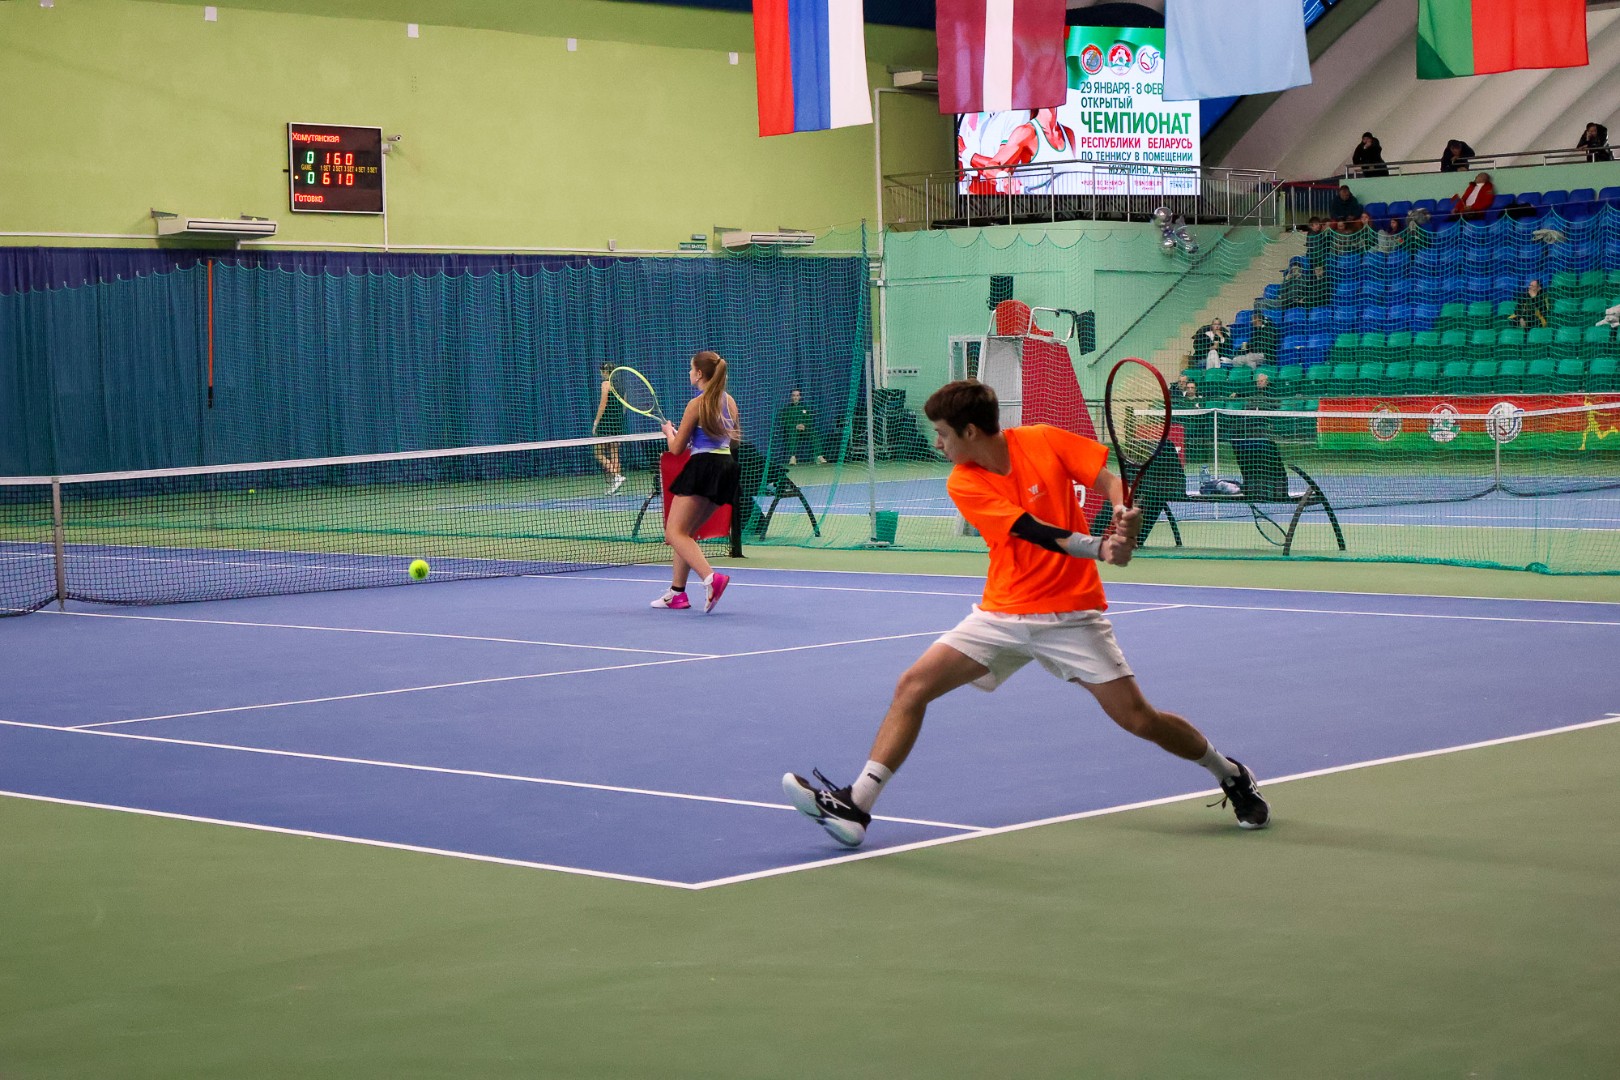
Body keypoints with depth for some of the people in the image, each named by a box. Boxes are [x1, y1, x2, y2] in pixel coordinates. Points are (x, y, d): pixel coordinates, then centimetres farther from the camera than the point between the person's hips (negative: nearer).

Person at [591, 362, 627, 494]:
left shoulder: (606, 384, -9)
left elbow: (603, 405, -13)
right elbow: (624, 406, 14)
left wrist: (596, 423, -9)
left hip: (606, 421, -7)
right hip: (618, 422, 7)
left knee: (598, 452, -2)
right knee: (614, 454, 8)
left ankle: (616, 476, -18)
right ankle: (614, 484, 4)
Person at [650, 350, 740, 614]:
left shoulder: (697, 404, -11)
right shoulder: (729, 401, 11)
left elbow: (676, 448, -5)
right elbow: (735, 439, 25)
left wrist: (669, 431, 17)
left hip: (703, 467, -9)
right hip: (727, 467, 9)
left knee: (675, 533, -11)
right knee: (686, 532, 18)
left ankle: (711, 578, -31)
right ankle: (677, 592, 18)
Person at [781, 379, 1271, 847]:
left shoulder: (1043, 441, -8)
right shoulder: (964, 484, -7)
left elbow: (1108, 478, -4)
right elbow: (1032, 530, -19)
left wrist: (1124, 514, -28)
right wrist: (1099, 548, -35)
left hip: (1069, 615, -2)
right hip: (1003, 612, 2)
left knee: (1138, 718, -7)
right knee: (913, 685, -10)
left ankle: (1231, 775, 19)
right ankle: (855, 806, -10)